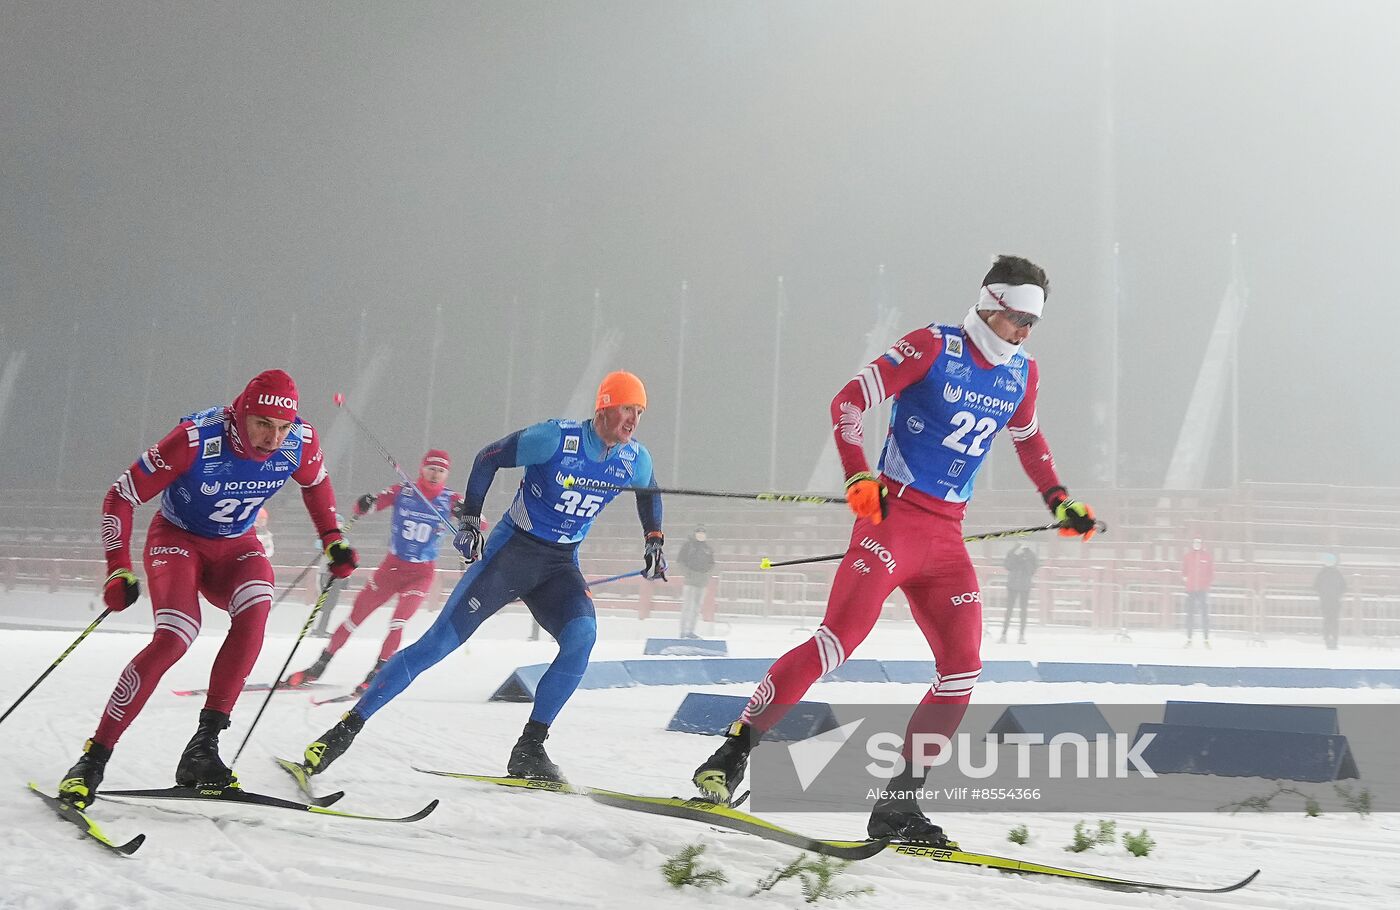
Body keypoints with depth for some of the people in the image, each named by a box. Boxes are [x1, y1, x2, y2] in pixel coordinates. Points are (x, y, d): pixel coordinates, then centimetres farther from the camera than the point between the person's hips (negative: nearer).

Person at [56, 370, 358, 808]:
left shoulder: (300, 442, -18)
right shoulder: (196, 439, -29)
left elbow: (316, 483, 9)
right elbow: (120, 497, -20)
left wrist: (333, 539, 4)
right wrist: (119, 570, -26)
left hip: (236, 545, 4)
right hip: (177, 538, -4)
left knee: (254, 611, -29)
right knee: (173, 640, -25)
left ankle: (204, 744, -24)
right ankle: (93, 760, -14)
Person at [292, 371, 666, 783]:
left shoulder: (635, 459, -3)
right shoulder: (556, 438, -18)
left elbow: (650, 493, 21)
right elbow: (488, 459, -9)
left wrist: (654, 540, 9)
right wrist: (470, 521, -14)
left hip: (560, 567, 4)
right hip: (511, 551, -4)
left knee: (582, 634, -26)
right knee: (440, 641, -10)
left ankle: (529, 749, -15)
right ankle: (346, 728, -2)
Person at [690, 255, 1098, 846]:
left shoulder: (1021, 375, 11)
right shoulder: (932, 348, -7)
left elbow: (1028, 439, 31)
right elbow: (847, 402, -11)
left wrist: (1059, 503, 25)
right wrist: (859, 477, -23)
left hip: (948, 536, 7)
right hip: (893, 516, -6)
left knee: (962, 671, -2)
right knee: (838, 641, -17)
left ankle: (897, 803, 6)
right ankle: (731, 754, -7)